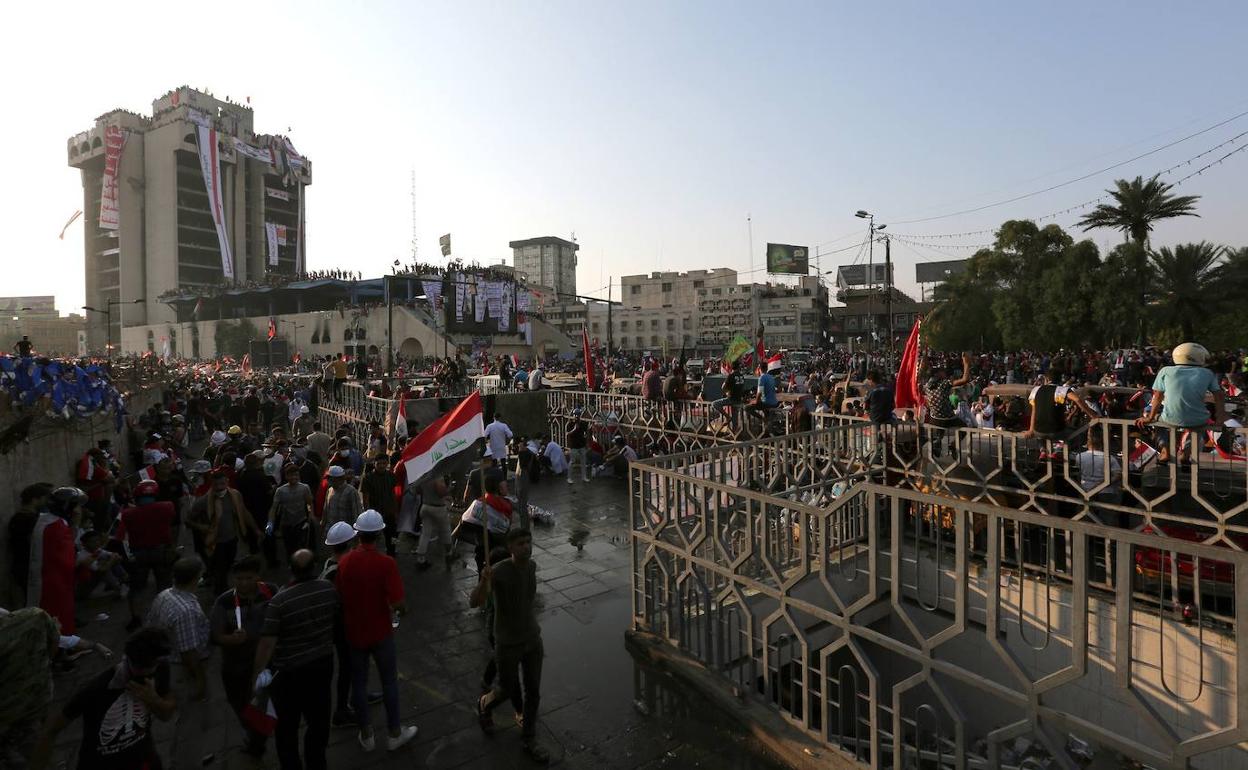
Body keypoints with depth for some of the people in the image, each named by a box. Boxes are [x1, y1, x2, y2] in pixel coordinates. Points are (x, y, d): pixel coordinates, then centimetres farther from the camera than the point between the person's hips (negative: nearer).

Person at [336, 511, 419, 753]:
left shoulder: (344, 562, -11)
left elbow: (340, 597, -1)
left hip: (353, 631, 3)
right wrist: (403, 610, -1)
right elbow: (397, 603, -23)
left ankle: (366, 735, 32)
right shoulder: (386, 563, -22)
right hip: (380, 632, -3)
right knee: (389, 682, 14)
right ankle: (395, 734, 28)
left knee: (358, 683, 18)